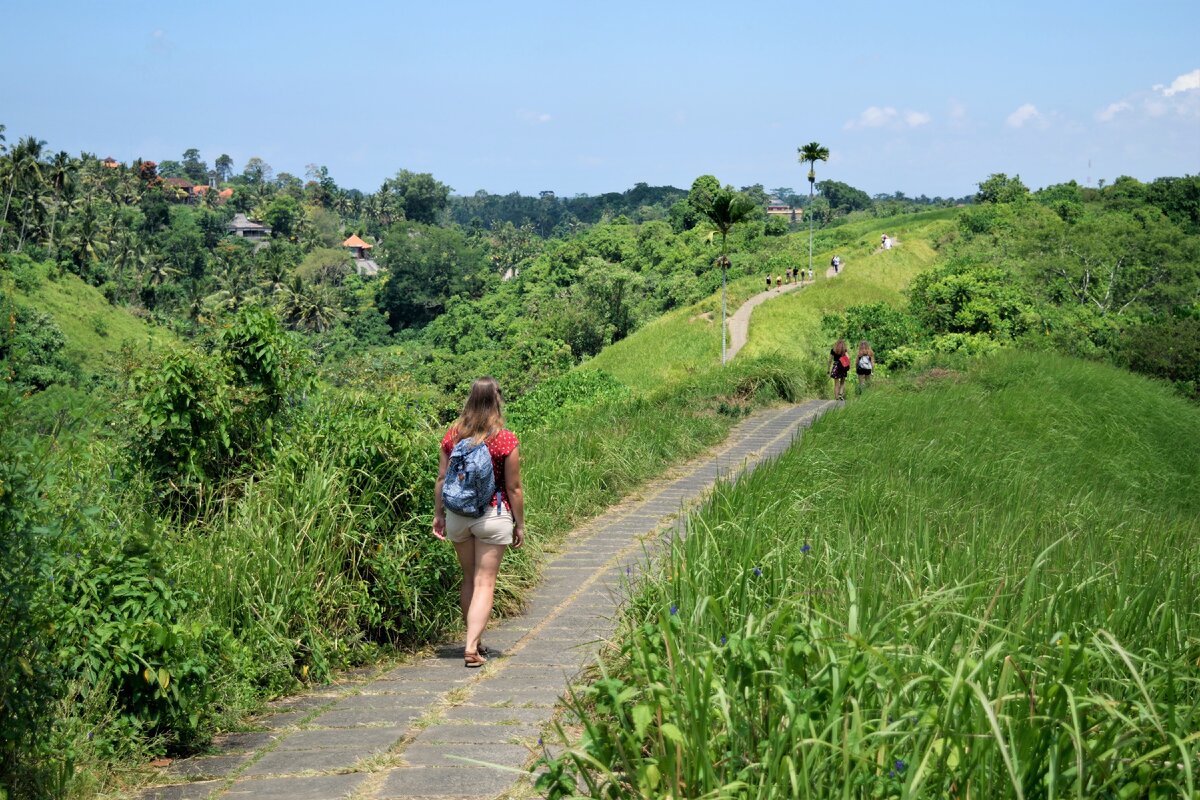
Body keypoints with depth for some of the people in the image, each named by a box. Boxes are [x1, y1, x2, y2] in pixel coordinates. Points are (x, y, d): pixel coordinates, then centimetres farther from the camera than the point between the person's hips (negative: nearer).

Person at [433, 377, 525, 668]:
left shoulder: (453, 435, -2)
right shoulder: (506, 439, -12)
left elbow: (442, 479, 2)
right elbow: (513, 488, -8)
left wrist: (438, 514, 13)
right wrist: (520, 524, 1)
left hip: (457, 514, 4)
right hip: (493, 515, -4)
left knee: (469, 579, 19)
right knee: (485, 583, 1)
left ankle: (474, 640, 29)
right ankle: (472, 647, -8)